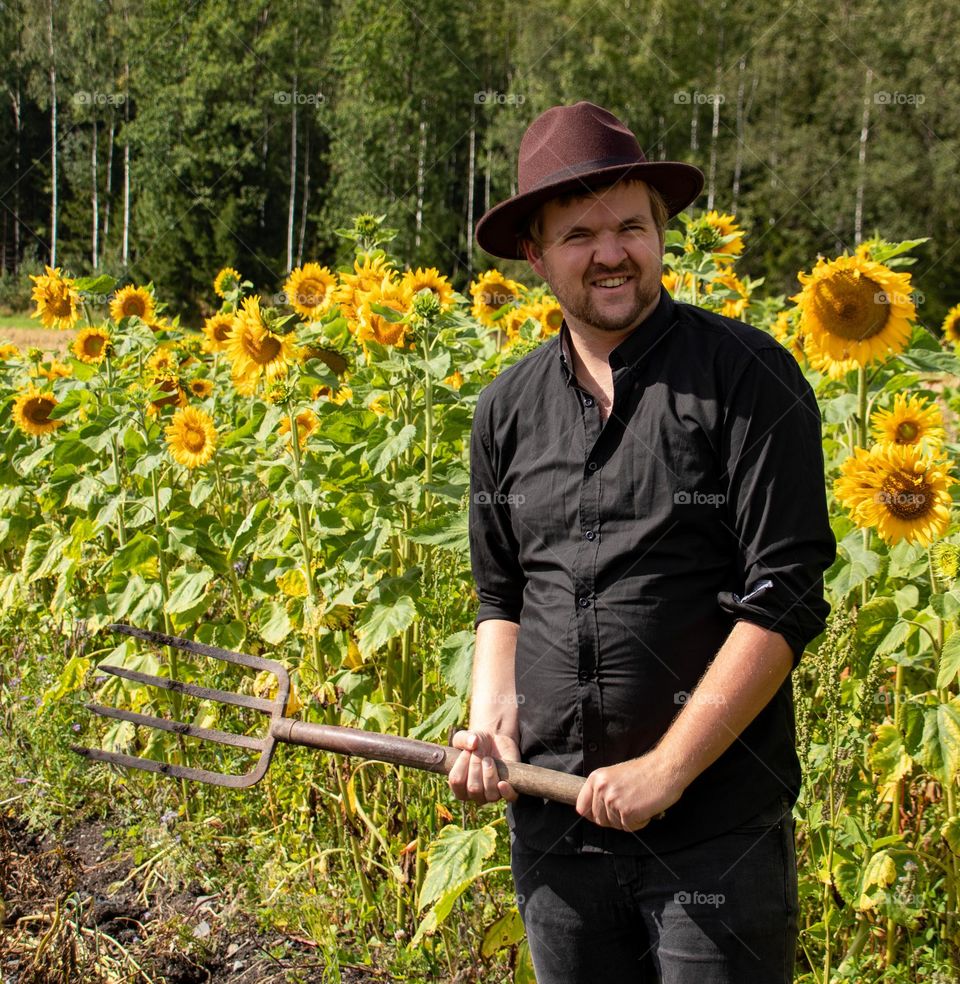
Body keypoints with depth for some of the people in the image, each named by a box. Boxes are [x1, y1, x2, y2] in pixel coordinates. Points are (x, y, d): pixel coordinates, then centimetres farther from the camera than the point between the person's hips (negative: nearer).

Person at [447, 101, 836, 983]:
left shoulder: (750, 379, -8)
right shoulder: (507, 410, 7)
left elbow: (786, 600, -12)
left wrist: (666, 769, -15)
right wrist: (494, 720, 0)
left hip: (714, 832, -4)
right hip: (555, 823, 5)